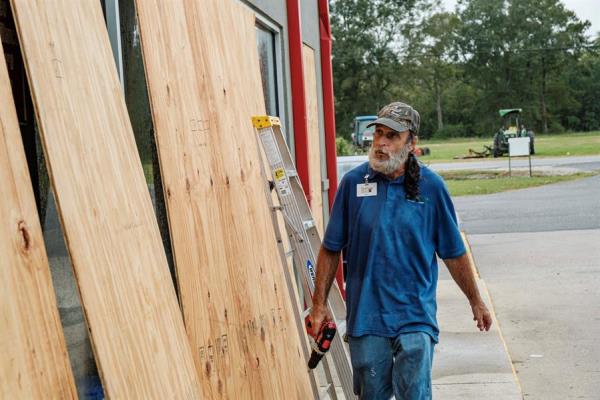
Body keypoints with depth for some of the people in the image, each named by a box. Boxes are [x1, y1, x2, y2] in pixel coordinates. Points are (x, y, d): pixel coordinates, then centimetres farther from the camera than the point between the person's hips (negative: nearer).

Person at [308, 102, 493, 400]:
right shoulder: (353, 182, -3)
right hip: (365, 316, 1)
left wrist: (476, 302, 12)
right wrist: (319, 304, 2)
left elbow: (454, 253, 6)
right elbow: (331, 249, 3)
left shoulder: (431, 186, -3)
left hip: (415, 316, -1)